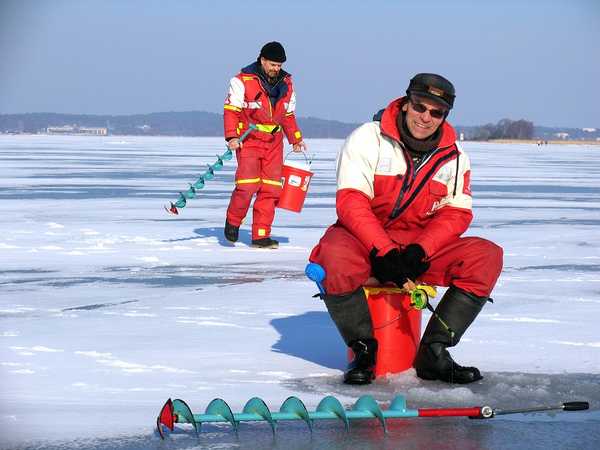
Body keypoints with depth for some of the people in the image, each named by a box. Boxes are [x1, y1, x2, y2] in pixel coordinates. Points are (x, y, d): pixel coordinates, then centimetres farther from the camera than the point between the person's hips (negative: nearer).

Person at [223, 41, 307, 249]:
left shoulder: (286, 84, 9)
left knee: (270, 189, 0)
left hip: (274, 142, 5)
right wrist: (232, 137, -18)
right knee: (247, 185, -17)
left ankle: (261, 236, 5)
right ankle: (233, 222, 8)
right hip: (248, 140, -5)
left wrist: (296, 139, 14)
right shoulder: (243, 81, -8)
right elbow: (231, 110, -7)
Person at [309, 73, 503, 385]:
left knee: (487, 257, -18)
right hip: (363, 239, -4)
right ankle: (363, 349, -15)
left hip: (418, 246, 4)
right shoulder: (368, 138, -9)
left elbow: (456, 213, 1)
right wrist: (384, 253, -28)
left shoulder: (454, 157, 5)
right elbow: (350, 202, -17)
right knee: (336, 258, -39)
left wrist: (418, 251, -18)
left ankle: (433, 353, -14)